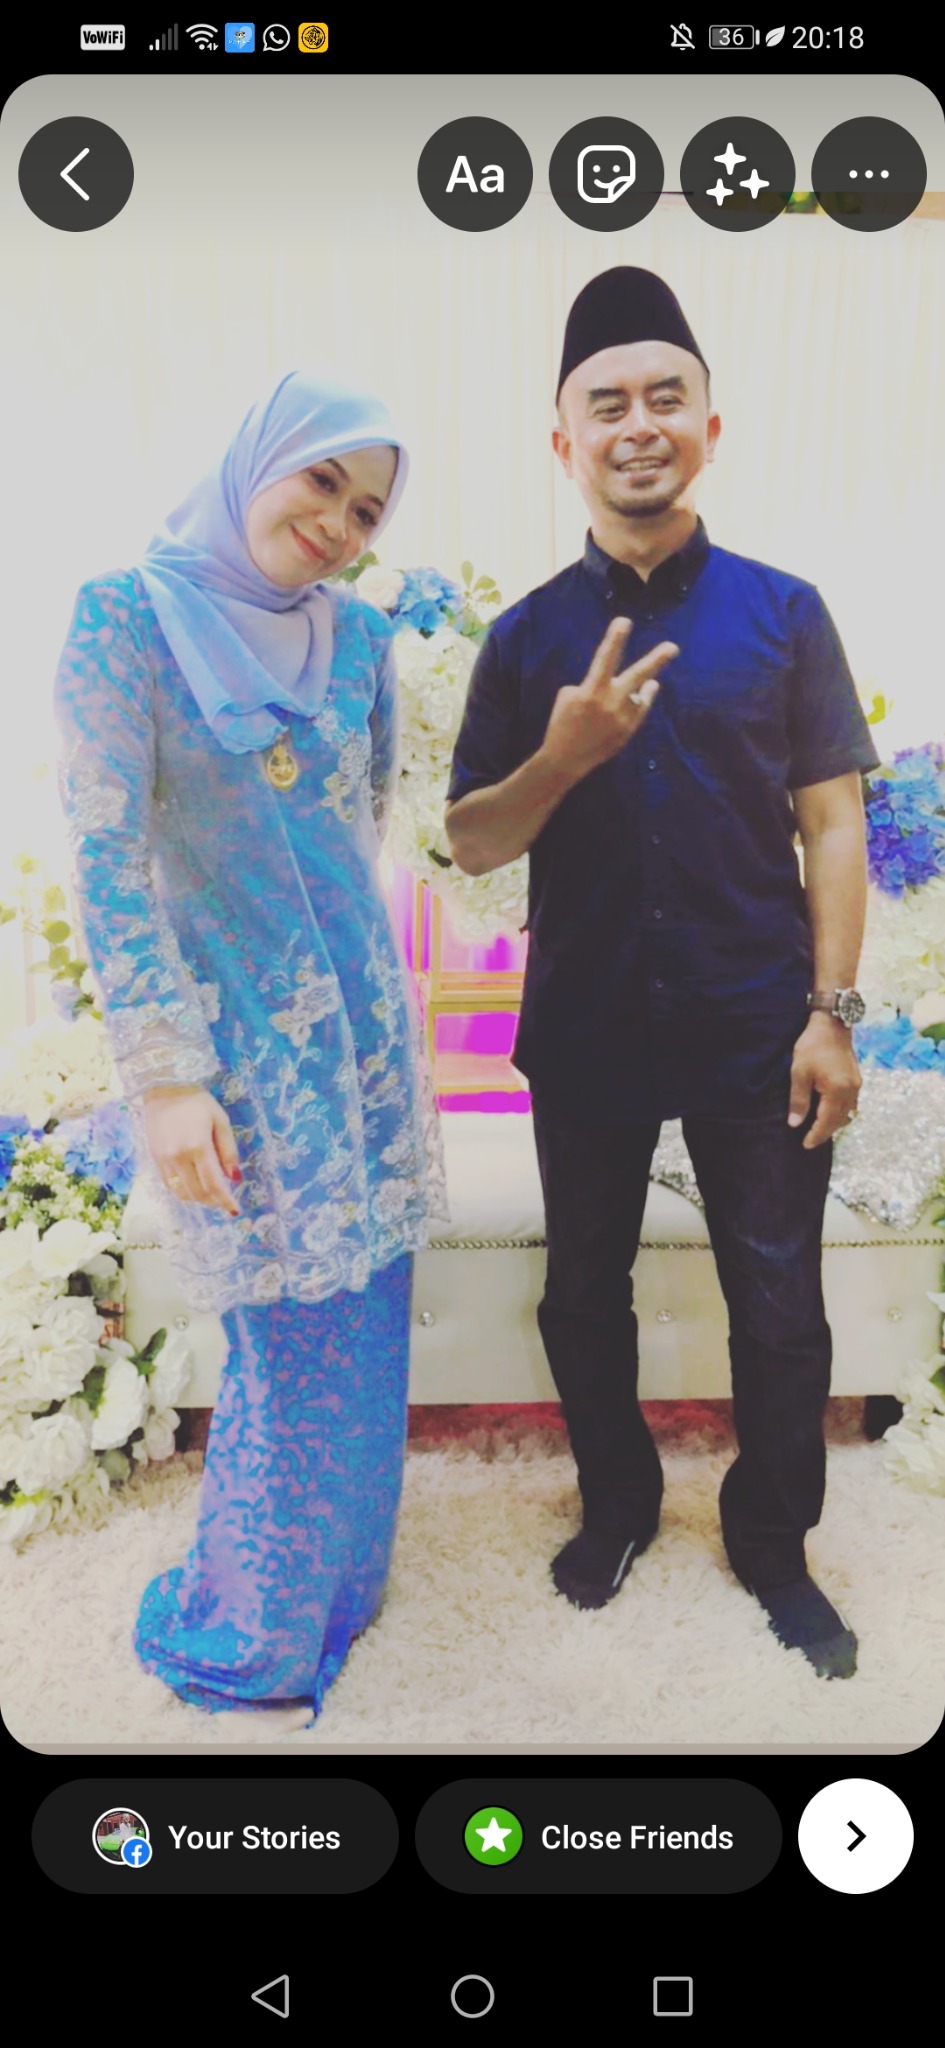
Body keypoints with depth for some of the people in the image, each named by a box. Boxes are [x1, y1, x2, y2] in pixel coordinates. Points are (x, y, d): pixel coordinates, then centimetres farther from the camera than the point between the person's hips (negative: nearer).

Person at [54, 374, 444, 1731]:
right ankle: (245, 1633, 26)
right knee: (296, 1345, 2)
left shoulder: (358, 637, 6)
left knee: (361, 1323, 13)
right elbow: (106, 859, -12)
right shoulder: (129, 618, -9)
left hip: (359, 1020, 5)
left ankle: (331, 1572, 38)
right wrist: (166, 1076, -15)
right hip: (237, 1034, -5)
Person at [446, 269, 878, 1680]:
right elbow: (472, 841, 1)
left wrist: (832, 1010, -8)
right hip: (586, 1029, 2)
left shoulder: (783, 612, 0)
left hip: (758, 1031, -1)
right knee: (585, 1298, 16)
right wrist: (570, 753, -17)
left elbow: (833, 825, -1)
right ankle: (617, 1506, 40)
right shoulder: (529, 638, 2)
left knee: (779, 1310, 8)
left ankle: (775, 1547, 31)